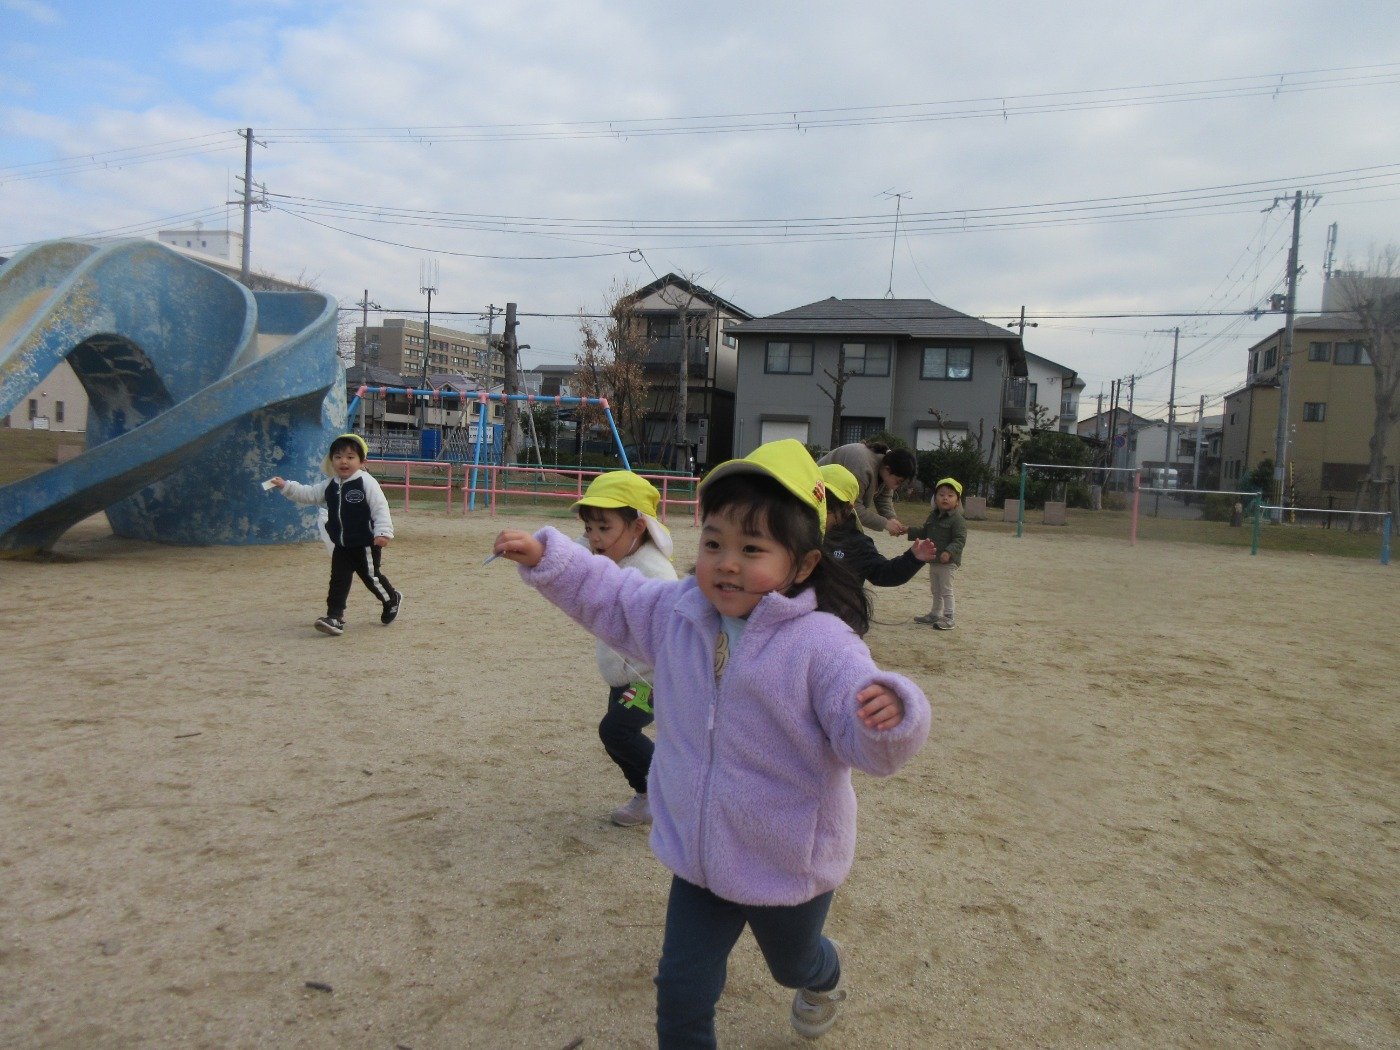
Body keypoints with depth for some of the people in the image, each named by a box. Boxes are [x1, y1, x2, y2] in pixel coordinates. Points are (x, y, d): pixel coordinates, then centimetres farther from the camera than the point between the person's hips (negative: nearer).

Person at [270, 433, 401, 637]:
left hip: (366, 544, -6)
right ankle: (335, 616, 2)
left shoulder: (367, 483, -13)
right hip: (341, 545, 6)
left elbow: (380, 508, -17)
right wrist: (286, 486, 0)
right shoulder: (330, 485, 7)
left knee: (370, 576, 7)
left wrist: (383, 532, -26)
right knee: (338, 580, 2)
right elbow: (308, 494, 12)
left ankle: (392, 600, 31)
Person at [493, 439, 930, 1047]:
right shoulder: (675, 613, -10)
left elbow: (865, 741, -32)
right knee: (681, 989, 6)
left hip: (791, 866, -2)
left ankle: (823, 980, 66)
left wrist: (889, 716, -54)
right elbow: (607, 595, 6)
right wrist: (544, 558, -3)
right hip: (698, 856, 3)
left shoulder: (823, 643, -28)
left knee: (792, 964, 29)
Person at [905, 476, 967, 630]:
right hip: (933, 561, 8)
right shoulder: (933, 516, 10)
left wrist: (949, 552, -35)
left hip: (948, 562, -8)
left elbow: (960, 540, -21)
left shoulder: (957, 520, -15)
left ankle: (948, 619, 3)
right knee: (935, 591, 20)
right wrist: (909, 532, 13)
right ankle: (935, 615, 33)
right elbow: (924, 533, 23)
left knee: (946, 591, -4)